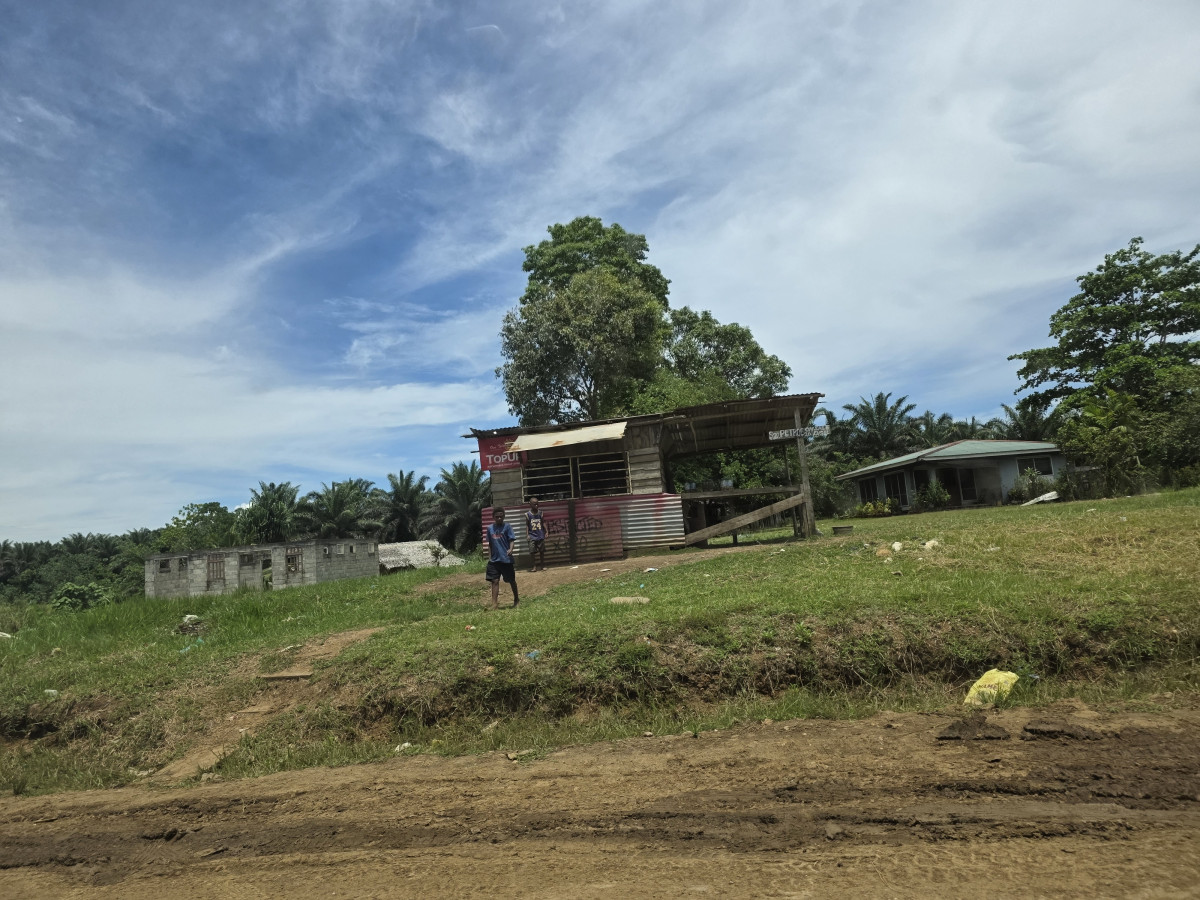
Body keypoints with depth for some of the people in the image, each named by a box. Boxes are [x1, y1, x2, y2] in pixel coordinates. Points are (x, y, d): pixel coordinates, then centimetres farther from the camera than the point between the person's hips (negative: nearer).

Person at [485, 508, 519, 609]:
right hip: (494, 559, 3)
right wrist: (489, 556, 13)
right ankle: (494, 603, 0)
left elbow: (512, 540, -13)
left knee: (511, 580, 10)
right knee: (494, 581, -2)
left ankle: (516, 599, 29)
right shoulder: (490, 528, 7)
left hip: (506, 559, -3)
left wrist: (510, 549, -32)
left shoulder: (507, 527, -6)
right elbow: (490, 544, 15)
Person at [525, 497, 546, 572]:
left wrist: (546, 532, 0)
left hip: (541, 535, 2)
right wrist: (527, 534, -7)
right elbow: (527, 525, -1)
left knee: (542, 551, 8)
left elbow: (543, 522, 6)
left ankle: (543, 565, 18)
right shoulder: (528, 514, -4)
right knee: (534, 551, -1)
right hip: (532, 535, -2)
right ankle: (535, 566, 7)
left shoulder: (540, 512, 1)